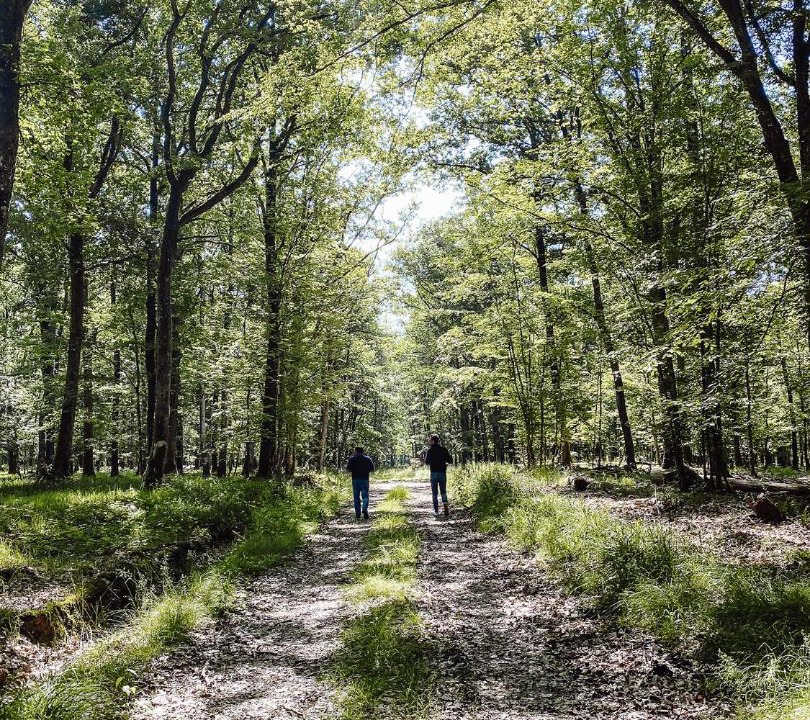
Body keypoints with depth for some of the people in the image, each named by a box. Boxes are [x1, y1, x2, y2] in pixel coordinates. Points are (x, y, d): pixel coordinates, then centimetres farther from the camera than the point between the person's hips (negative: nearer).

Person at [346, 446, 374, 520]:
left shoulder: (352, 459, 0)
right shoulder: (368, 459, 4)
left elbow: (348, 469, -7)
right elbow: (372, 469, 2)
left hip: (355, 479, 0)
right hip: (365, 479, 0)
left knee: (356, 497, 8)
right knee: (365, 496, 4)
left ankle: (357, 513, 8)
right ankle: (365, 509, -20)